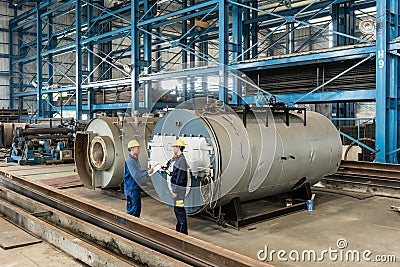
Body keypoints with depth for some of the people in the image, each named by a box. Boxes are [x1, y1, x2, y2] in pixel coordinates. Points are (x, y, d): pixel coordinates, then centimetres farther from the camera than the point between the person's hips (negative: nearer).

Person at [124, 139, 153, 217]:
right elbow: (136, 175, -24)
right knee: (132, 210, -2)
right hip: (131, 189, -10)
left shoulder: (136, 159, 11)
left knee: (138, 208, 16)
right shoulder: (130, 160, -19)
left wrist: (147, 170, 6)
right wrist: (147, 173, -15)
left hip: (137, 188, 10)